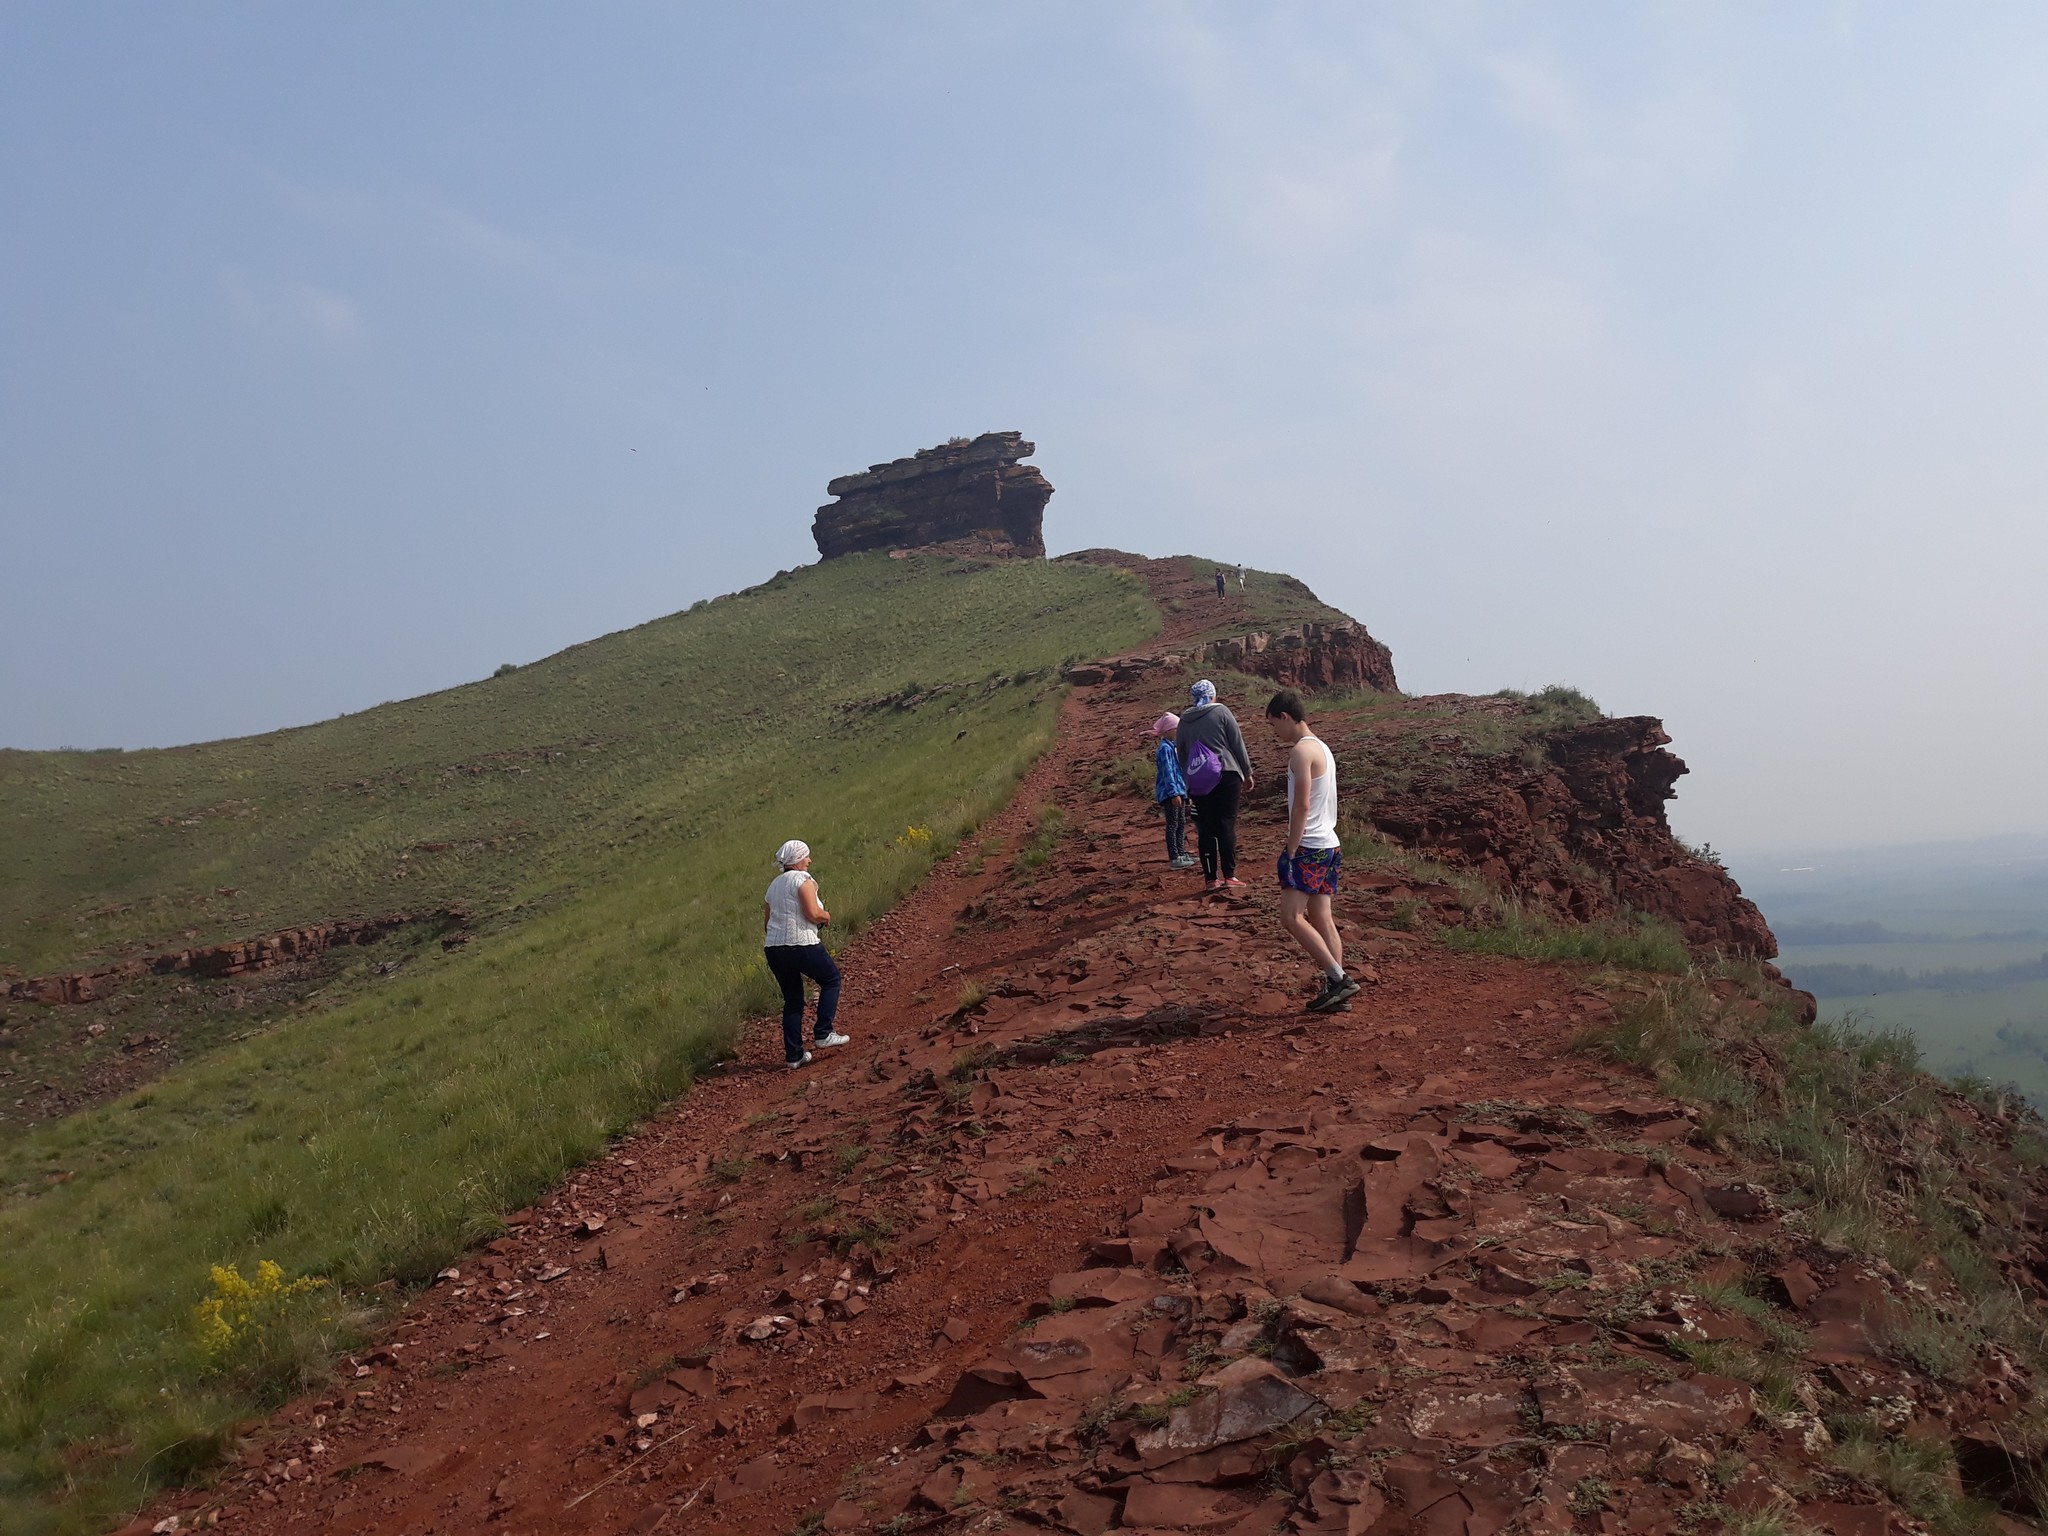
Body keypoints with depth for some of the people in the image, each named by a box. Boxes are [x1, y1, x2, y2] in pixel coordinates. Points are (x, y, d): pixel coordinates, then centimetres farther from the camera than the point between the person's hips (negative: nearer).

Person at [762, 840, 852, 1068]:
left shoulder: (774, 884, 18)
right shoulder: (803, 879, -7)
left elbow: (766, 923, 19)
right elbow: (813, 913, -17)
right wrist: (826, 916, 3)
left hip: (773, 948, 7)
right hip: (801, 945, -7)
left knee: (792, 1000, 15)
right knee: (831, 979, 15)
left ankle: (793, 1055, 15)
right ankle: (824, 1034, 7)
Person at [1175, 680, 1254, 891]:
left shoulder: (1184, 721, 11)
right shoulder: (1222, 713, -2)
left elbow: (1181, 755, 15)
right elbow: (1238, 745, -1)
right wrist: (1247, 773, 7)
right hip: (1226, 776, -3)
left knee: (1206, 828, 6)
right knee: (1226, 825, -2)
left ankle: (1210, 878, 6)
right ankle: (1229, 876, -5)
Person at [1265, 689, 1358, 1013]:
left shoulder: (1301, 751, -13)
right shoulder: (1321, 747, 16)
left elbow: (1302, 807, -18)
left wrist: (1290, 852, -14)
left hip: (1309, 848, -10)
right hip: (1329, 845, 10)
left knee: (1292, 917, -10)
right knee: (1322, 919, 9)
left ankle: (1339, 979, -12)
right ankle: (1335, 990, 8)